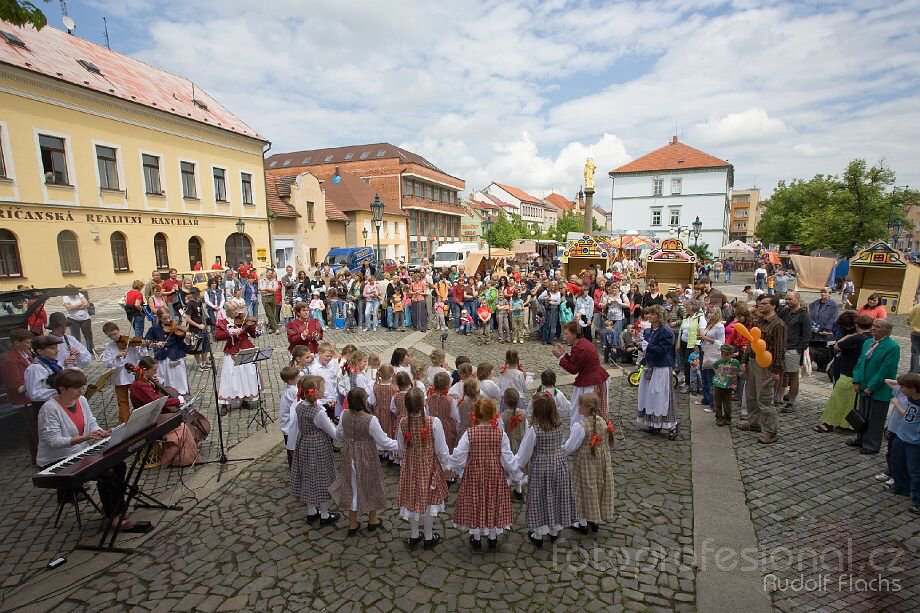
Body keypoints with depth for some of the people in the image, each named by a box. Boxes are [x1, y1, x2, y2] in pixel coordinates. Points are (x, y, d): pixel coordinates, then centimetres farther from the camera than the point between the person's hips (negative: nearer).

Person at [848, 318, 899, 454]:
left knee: (875, 419, 6)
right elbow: (860, 362, 9)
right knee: (863, 416, 18)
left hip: (879, 391, -7)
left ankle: (872, 445, 18)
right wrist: (857, 382, 0)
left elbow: (886, 370, -18)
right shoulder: (867, 342, 7)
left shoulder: (892, 347, -16)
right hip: (864, 388, 7)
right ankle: (861, 439, 32)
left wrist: (871, 387, -18)